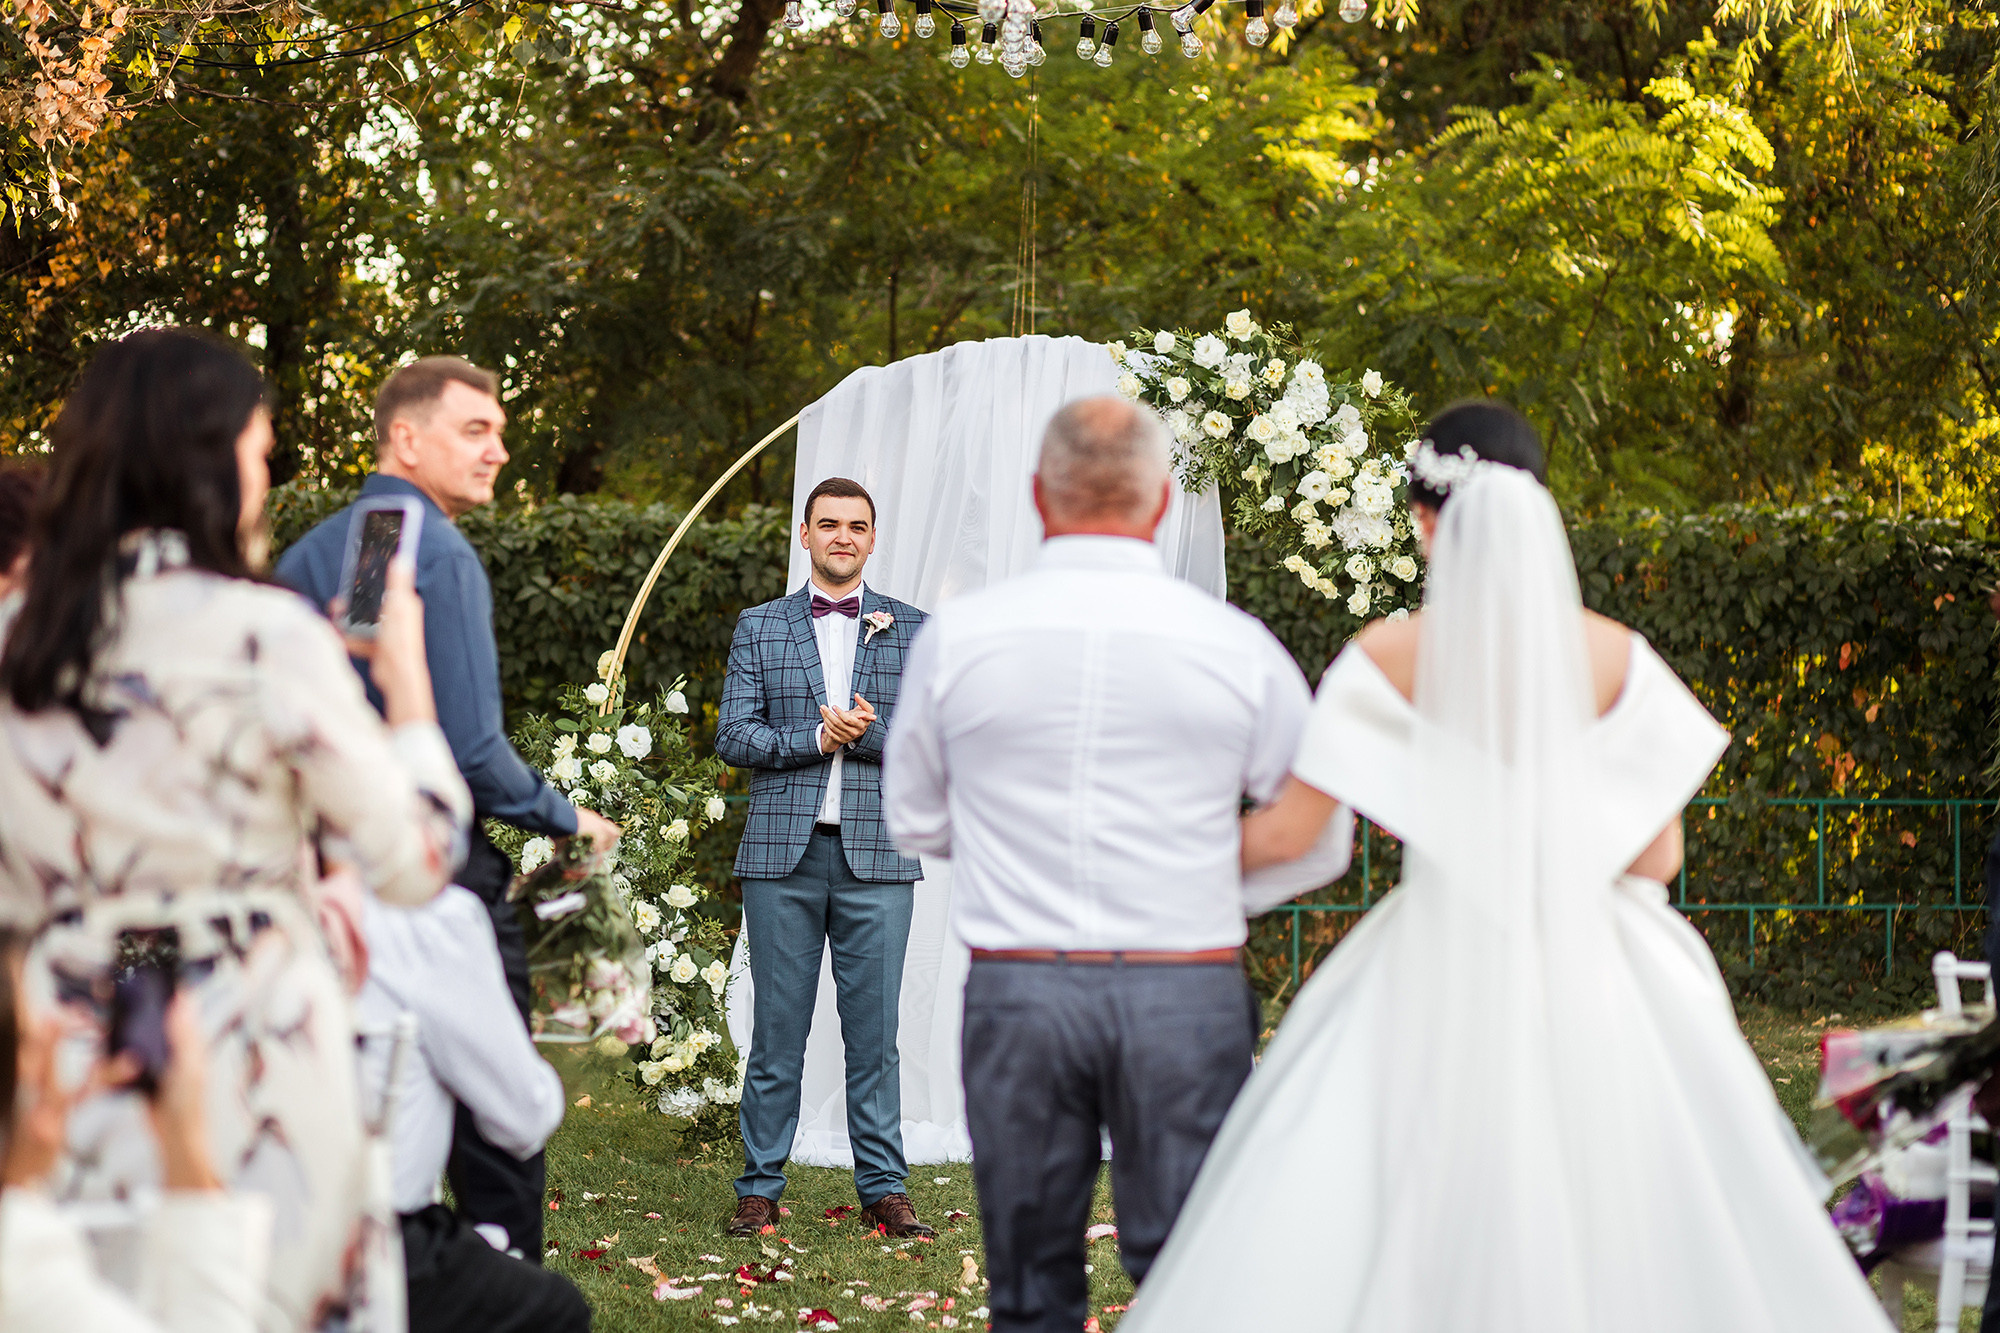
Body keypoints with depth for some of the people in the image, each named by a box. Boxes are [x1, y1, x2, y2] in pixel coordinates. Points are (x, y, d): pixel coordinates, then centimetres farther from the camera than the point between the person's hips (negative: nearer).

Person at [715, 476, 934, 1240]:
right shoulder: (759, 628, 11)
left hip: (877, 854, 0)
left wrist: (870, 733, -13)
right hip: (782, 853, 0)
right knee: (777, 1029, 2)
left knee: (875, 1031, 3)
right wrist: (816, 737, -11)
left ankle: (883, 1189, 10)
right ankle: (760, 1188, 10)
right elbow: (733, 737, 2)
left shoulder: (912, 631, 10)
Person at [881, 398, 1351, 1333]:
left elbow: (915, 823, 11)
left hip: (1015, 987, 1)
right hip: (1187, 995, -1)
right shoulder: (1237, 647, -3)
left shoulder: (956, 637, -1)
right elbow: (1318, 845, 5)